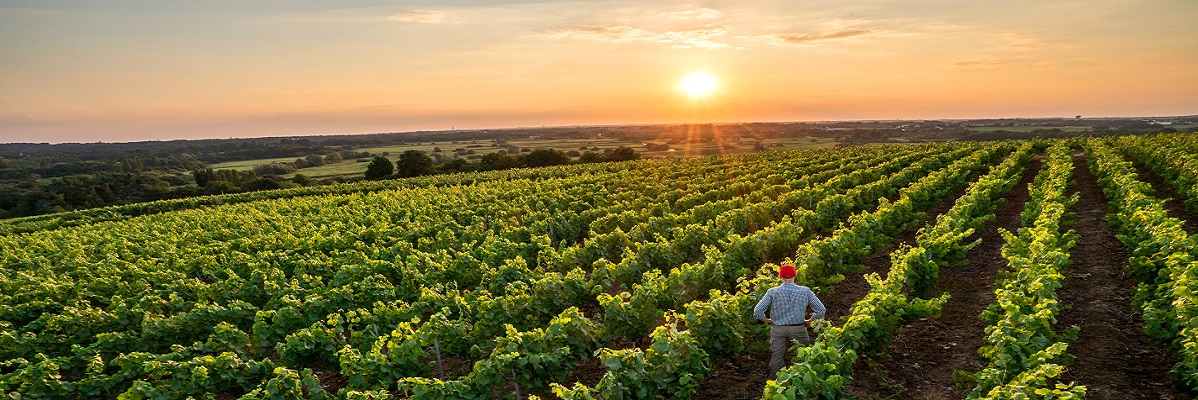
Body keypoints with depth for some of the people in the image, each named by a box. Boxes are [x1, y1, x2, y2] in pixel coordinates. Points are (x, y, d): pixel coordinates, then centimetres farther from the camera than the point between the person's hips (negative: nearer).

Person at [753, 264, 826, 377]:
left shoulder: (773, 292, -10)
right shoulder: (805, 291, -8)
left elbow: (757, 311, -14)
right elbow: (821, 310, -6)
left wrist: (766, 320, 4)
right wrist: (809, 320, 8)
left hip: (778, 329, 0)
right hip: (798, 328, 0)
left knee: (777, 357, 12)